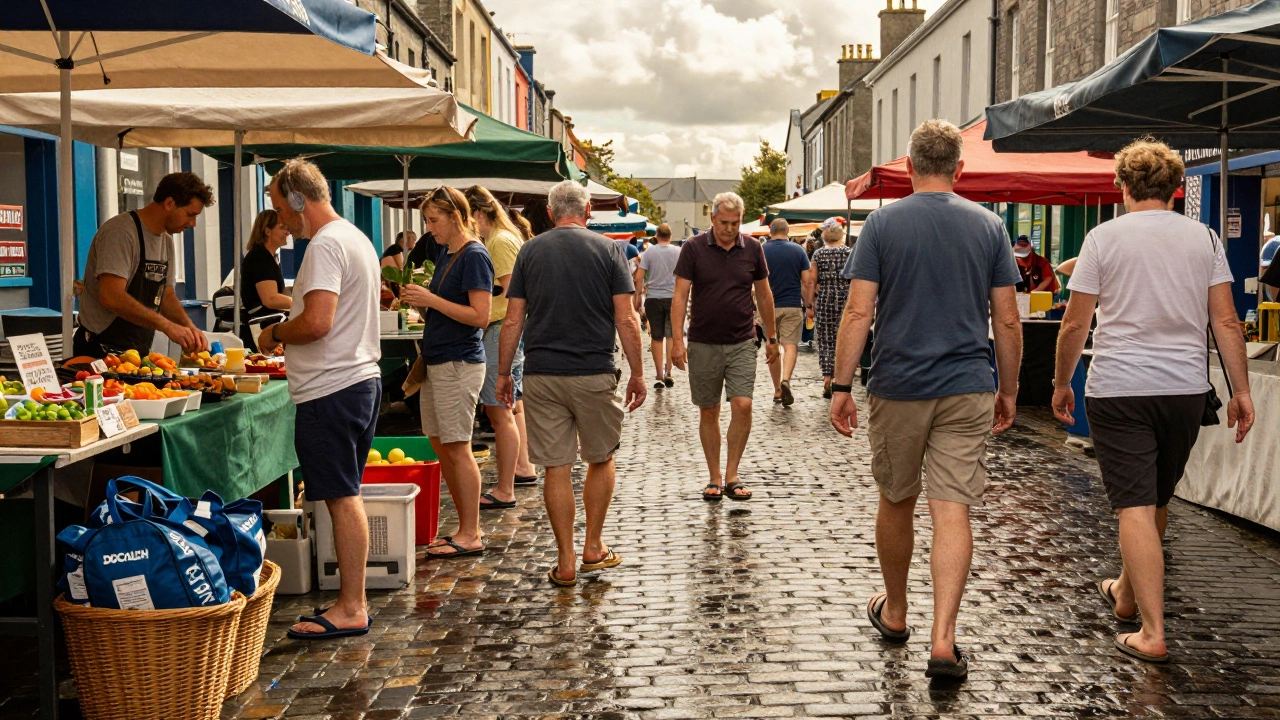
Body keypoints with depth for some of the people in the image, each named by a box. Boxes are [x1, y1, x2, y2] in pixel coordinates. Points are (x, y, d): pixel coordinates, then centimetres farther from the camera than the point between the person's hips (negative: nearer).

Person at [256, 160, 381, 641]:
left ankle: (351, 609, 1)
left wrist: (274, 334, -8)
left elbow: (317, 322, -25)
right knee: (347, 496, 14)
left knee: (342, 498, -5)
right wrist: (287, 337, 17)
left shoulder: (325, 246, -15)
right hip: (362, 379, 10)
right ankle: (352, 600, 20)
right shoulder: (357, 238, 17)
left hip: (330, 390, -10)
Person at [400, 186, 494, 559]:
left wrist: (431, 299, -18)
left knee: (457, 447, -6)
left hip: (459, 363, -9)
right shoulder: (446, 256, 16)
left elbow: (480, 316, -19)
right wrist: (417, 301, 4)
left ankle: (471, 535, 1)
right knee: (440, 445, 11)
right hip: (436, 360, 9)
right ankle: (466, 526, 19)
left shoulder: (474, 256, -12)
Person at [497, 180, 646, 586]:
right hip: (595, 373, -1)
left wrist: (503, 372, 12)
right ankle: (594, 548, 21)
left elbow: (513, 321, 3)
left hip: (542, 376, 1)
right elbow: (625, 319, -4)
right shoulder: (607, 250, 0)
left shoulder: (531, 251, 5)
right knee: (600, 460, 16)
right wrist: (637, 374, 3)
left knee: (556, 468, 5)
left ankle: (566, 561, 9)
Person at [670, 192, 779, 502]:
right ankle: (715, 477, 18)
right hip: (703, 345, -1)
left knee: (743, 406, -11)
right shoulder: (694, 248, -3)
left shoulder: (752, 249, 3)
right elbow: (680, 295, -5)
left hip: (741, 343, 1)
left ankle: (732, 476, 1)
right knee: (708, 412, 6)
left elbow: (764, 294, 12)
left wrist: (772, 336, 14)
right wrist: (677, 340, -13)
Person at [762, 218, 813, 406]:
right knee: (790, 345, -5)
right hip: (792, 305, -1)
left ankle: (777, 390, 16)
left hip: (768, 306, 1)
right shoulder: (798, 251, 0)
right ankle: (786, 380, -29)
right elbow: (807, 282, -2)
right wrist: (809, 305, 6)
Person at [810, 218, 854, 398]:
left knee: (825, 340, 6)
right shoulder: (850, 252, 0)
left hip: (824, 298, 0)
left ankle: (827, 378, -5)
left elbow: (812, 280, -1)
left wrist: (810, 305, 5)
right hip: (845, 299, 0)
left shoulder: (818, 254, 1)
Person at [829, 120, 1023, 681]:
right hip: (968, 390, 1)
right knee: (953, 512, -1)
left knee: (897, 503, 16)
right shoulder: (988, 226, 3)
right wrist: (1008, 390, 14)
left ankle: (894, 613, 33)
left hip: (897, 388, 0)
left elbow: (858, 312, -8)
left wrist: (841, 386, -3)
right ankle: (943, 641, -7)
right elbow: (1007, 321, 3)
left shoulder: (883, 223, -3)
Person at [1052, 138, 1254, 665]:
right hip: (1185, 388, 4)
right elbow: (1226, 321, 1)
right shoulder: (1204, 238, 5)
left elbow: (1075, 324, -4)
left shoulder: (1105, 237, -4)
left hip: (1119, 389, -4)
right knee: (1156, 502, 19)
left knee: (1135, 507, -4)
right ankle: (1126, 595, 39)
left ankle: (1152, 633, -9)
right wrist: (1241, 390, 5)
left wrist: (1062, 384, 7)